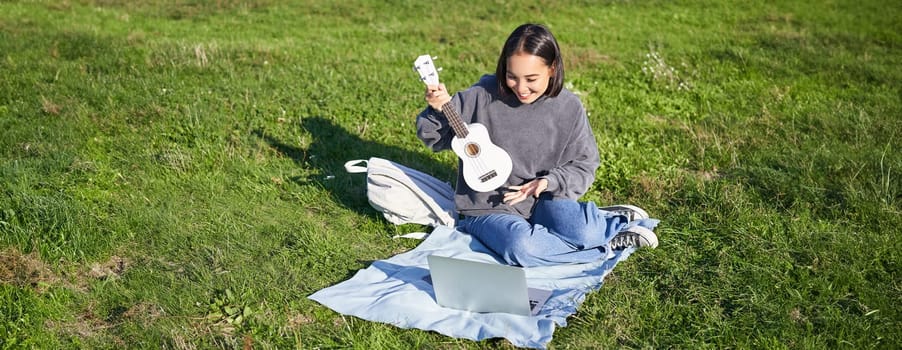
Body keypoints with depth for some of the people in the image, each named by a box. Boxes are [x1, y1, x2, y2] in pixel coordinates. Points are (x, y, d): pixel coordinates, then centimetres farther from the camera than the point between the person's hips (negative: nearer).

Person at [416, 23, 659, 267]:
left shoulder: (568, 108, -6)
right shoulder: (483, 95, -12)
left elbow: (583, 167, 2)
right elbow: (437, 138, -4)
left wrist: (548, 182, -17)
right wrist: (440, 109, -26)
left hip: (542, 201, 1)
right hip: (488, 208, -1)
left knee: (582, 233, -32)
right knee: (521, 248, -34)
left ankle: (614, 220, 3)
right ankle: (610, 243, -13)